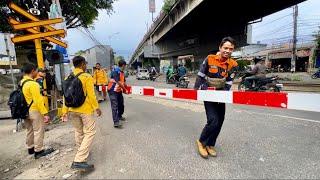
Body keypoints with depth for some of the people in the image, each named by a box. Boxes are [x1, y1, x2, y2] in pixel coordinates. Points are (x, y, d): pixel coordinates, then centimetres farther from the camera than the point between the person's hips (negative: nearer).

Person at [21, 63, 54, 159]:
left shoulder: (21, 83, 8)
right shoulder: (32, 84, -21)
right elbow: (38, 100, -24)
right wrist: (45, 113, -22)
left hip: (26, 111, 9)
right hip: (35, 111, -9)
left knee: (30, 130, 20)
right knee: (38, 131, 1)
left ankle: (30, 148, 34)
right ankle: (38, 151, 10)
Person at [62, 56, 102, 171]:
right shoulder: (87, 77, -13)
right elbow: (91, 95, -15)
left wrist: (65, 111, 14)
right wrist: (97, 108, -4)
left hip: (72, 110, 7)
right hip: (85, 109, -7)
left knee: (78, 132, 21)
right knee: (90, 133, 0)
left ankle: (82, 152, 39)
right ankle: (79, 160, -6)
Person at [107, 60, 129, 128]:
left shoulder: (122, 72, 8)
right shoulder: (115, 71, -18)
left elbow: (123, 82, 15)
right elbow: (118, 82, -22)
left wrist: (126, 88, 8)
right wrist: (125, 90, -15)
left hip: (119, 90, 9)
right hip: (113, 90, -8)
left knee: (121, 104, 17)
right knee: (115, 106, -9)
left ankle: (119, 116, 38)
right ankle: (116, 122, -7)